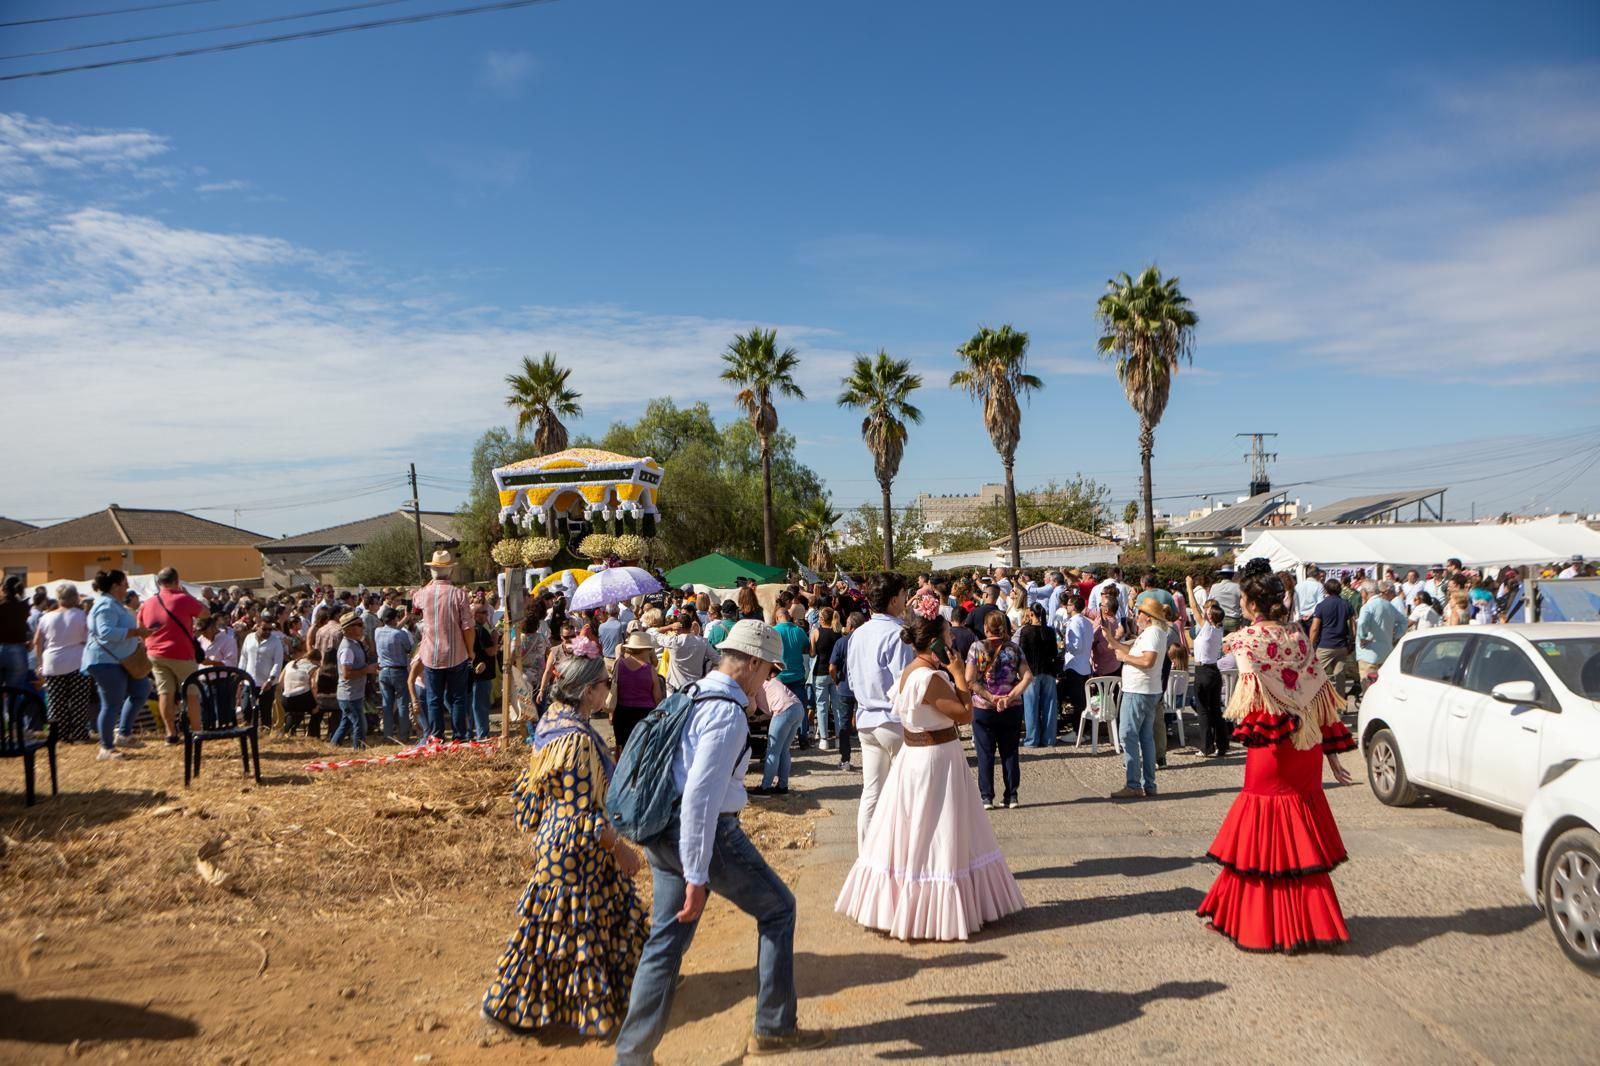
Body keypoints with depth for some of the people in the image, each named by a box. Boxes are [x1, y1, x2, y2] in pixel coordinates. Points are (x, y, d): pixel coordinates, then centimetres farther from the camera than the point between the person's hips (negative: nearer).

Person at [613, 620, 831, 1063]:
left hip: (663, 831, 9)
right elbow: (700, 796, -25)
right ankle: (774, 1029, 20)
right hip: (704, 832, -9)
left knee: (665, 940, 14)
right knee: (777, 908, 11)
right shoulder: (728, 714, -19)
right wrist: (697, 876, -21)